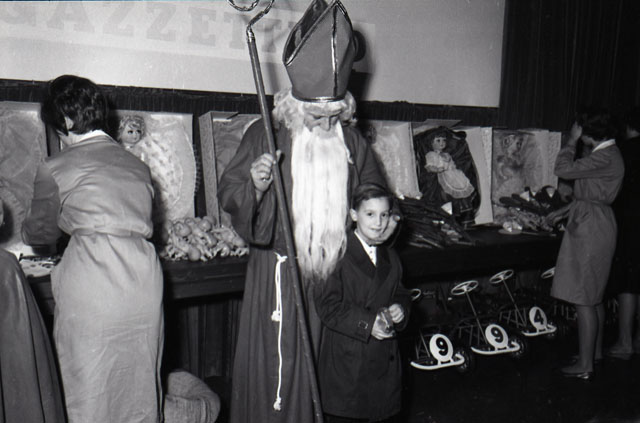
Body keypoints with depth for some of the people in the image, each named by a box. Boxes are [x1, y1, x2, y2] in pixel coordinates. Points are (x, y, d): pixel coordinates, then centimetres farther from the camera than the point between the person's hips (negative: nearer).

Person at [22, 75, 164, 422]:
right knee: (140, 388, 15)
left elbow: (40, 231, 15)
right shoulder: (138, 165, 13)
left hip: (91, 281, -5)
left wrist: (22, 234, 39)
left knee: (89, 390, 9)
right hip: (145, 277, 5)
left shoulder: (55, 169, 1)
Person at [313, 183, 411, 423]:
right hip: (345, 359, -5)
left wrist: (400, 309, -2)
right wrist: (366, 323, -20)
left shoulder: (390, 259, 13)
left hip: (383, 359, 6)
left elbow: (401, 294, 22)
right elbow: (326, 304, -15)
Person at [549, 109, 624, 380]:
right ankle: (595, 351, 32)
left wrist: (571, 140, -11)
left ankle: (585, 365, 2)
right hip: (597, 225, 11)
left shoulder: (604, 158, -19)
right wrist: (564, 211, 24)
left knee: (583, 299, -5)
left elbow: (563, 169, -23)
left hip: (589, 228, -10)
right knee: (594, 297, 19)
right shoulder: (608, 154, 13)